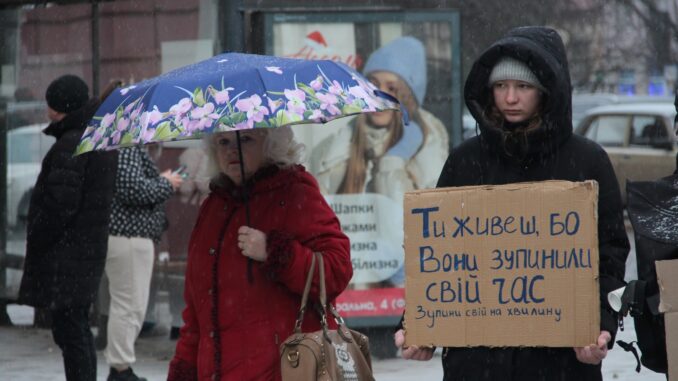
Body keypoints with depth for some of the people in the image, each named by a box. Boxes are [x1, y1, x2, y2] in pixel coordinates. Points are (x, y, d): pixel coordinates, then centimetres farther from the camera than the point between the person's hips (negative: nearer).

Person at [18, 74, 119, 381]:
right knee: (78, 329, 18)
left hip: (64, 255, -10)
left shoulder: (70, 145, -18)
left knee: (69, 332, -8)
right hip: (89, 251, 10)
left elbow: (60, 203, -22)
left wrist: (36, 243, -11)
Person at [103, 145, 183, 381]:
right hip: (129, 237, -11)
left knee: (126, 306, 17)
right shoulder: (128, 149, -16)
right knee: (130, 306, -6)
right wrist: (165, 184, -10)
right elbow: (133, 188, -25)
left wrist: (161, 181, 14)